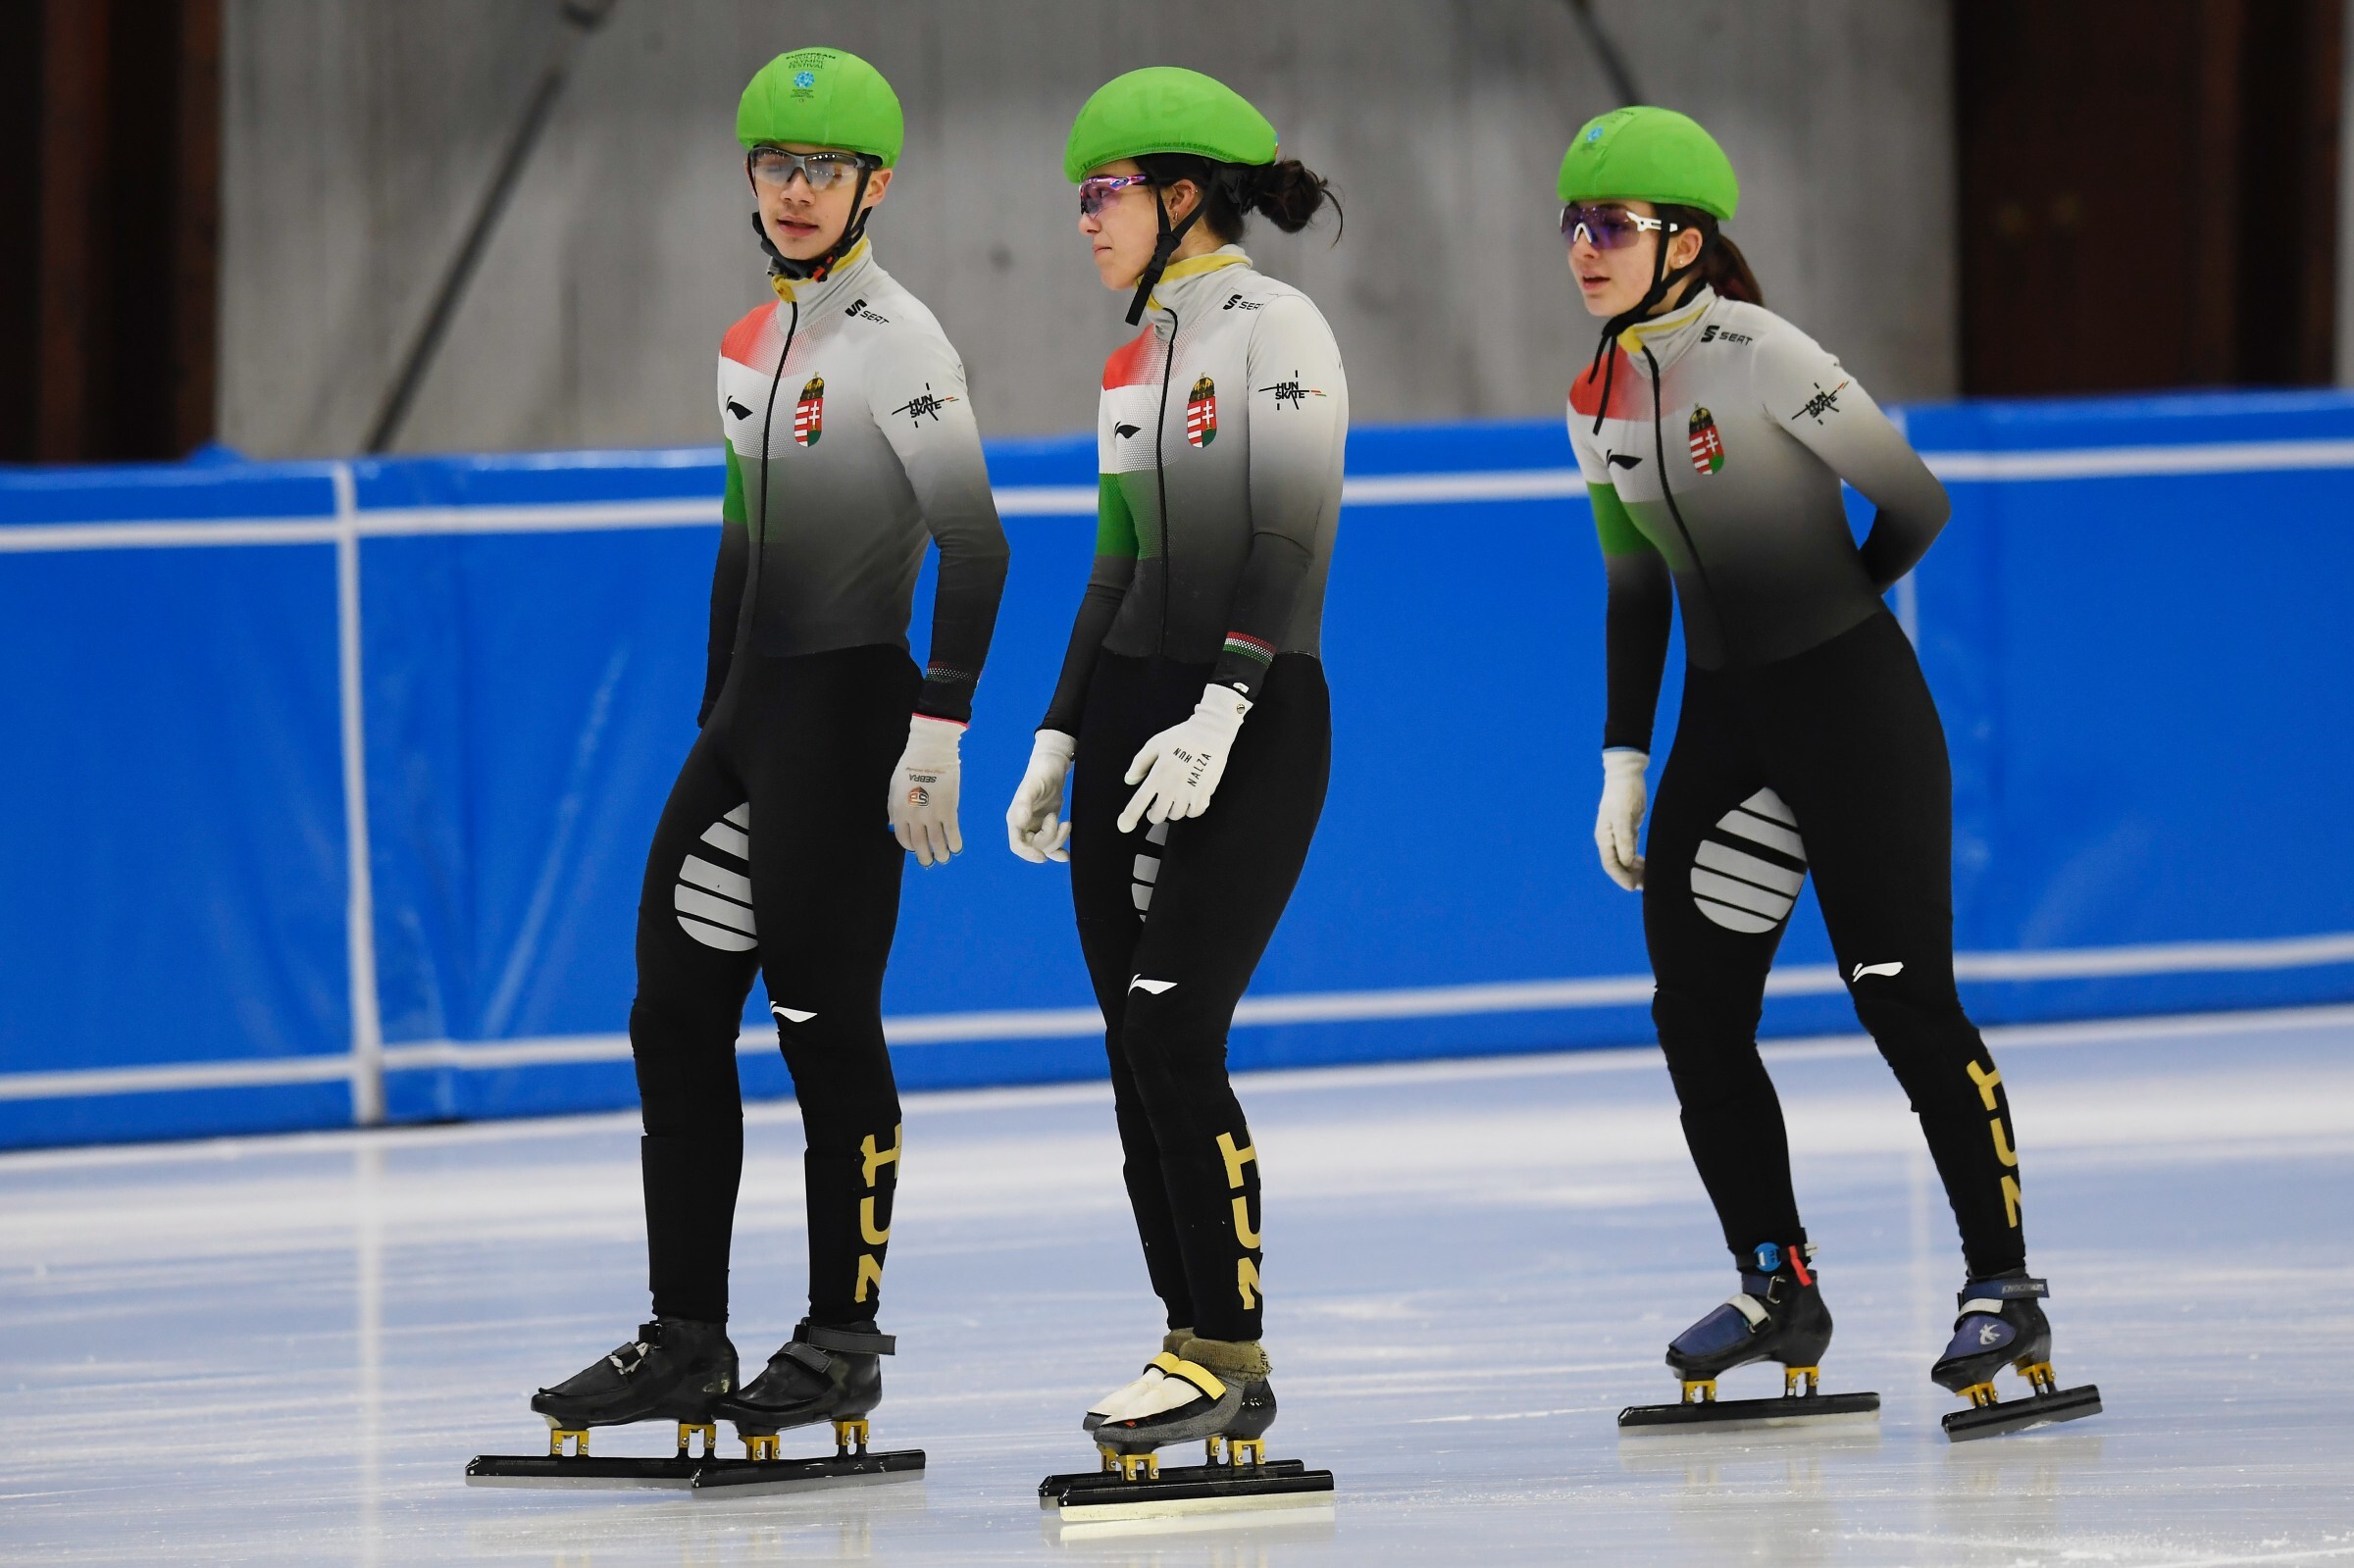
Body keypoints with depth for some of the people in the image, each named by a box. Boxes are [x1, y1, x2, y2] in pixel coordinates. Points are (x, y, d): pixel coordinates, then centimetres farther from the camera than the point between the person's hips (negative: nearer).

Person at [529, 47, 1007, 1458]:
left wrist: (936, 734, -21)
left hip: (850, 711, -9)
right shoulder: (754, 344, 14)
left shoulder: (896, 343, -12)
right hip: (749, 710, 9)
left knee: (825, 1023, -4)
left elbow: (975, 546, -16)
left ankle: (844, 1347, 5)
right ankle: (687, 1342, 11)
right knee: (676, 1013, 6)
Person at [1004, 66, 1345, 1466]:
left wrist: (1222, 711, -24)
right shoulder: (1140, 357, 16)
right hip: (1133, 716, 8)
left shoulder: (1274, 329, -9)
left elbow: (1292, 536, -17)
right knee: (1137, 1051, 3)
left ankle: (1233, 1350, -7)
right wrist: (1063, 737, 18)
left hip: (1250, 722, -8)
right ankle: (1200, 1350, 7)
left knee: (1172, 1031, -14)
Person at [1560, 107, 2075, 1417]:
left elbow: (1916, 504, -9)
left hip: (1853, 704, -7)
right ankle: (1778, 1290, 14)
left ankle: (2006, 1289, 1)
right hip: (1723, 718, 7)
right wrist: (1625, 761, 11)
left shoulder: (1763, 358, -15)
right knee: (1695, 1012, 3)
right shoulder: (1601, 398, 6)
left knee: (1903, 997, -7)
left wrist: (1818, 615, 5)